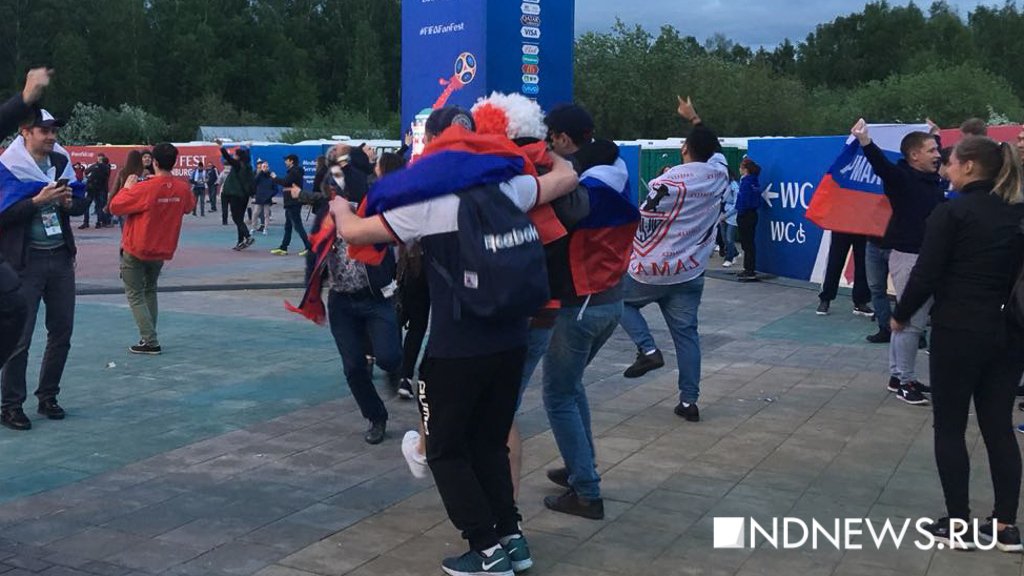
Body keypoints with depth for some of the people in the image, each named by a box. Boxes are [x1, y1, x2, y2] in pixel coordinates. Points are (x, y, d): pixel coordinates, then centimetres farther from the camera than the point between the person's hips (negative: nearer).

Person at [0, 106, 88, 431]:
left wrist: (69, 202, -8)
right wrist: (38, 200, -23)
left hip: (60, 257, 6)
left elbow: (81, 205, 13)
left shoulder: (61, 161, 8)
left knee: (61, 331, 11)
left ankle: (48, 397, 25)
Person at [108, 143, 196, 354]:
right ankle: (149, 336, 22)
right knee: (150, 291, 23)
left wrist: (127, 188, -1)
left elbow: (115, 207, -13)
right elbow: (189, 207, 15)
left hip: (135, 251, -5)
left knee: (135, 295, 4)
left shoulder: (144, 188, -23)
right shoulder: (182, 189, -8)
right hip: (163, 250, 5)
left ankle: (150, 341, -5)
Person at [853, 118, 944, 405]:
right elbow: (882, 165, -32)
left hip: (928, 257, 9)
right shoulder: (901, 177, -11)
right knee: (912, 322, -7)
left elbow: (939, 160, 37)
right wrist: (866, 143, -51)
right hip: (909, 256, -9)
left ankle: (897, 376, 23)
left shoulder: (932, 179, 13)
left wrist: (936, 135, 50)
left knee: (907, 320, 14)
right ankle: (905, 381, 2)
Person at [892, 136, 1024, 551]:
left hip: (959, 330, -6)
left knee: (950, 428, 6)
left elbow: (926, 274, -12)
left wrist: (901, 315, 2)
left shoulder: (952, 212, -11)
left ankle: (958, 523, 10)